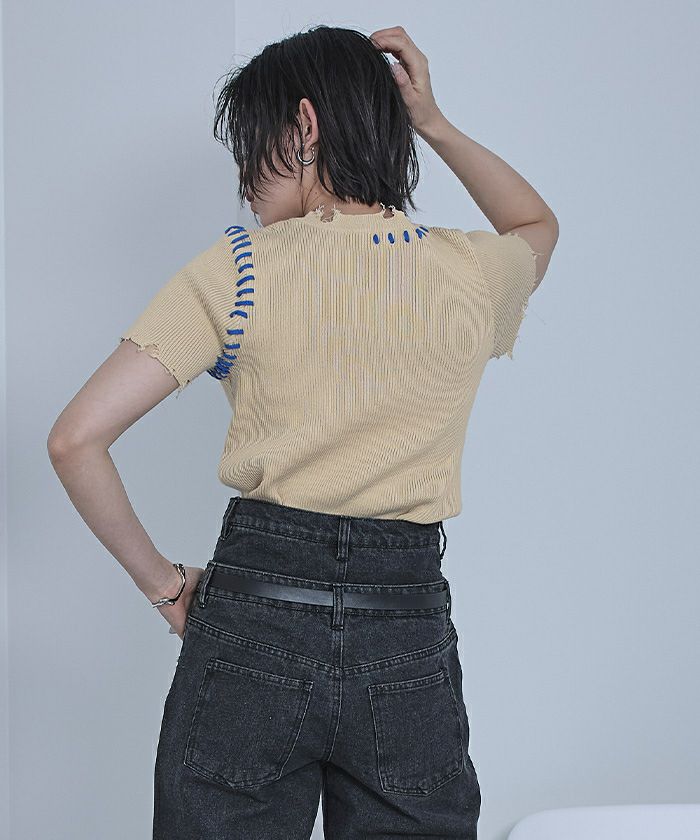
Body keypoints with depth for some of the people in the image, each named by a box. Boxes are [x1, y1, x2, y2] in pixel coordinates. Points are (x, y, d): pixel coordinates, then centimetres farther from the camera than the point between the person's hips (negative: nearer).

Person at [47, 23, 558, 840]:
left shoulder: (239, 267, -7)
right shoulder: (471, 275, 0)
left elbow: (75, 439, -10)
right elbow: (538, 224, 27)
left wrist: (163, 583, 1)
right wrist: (434, 124, 15)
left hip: (252, 620, -2)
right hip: (408, 635, 2)